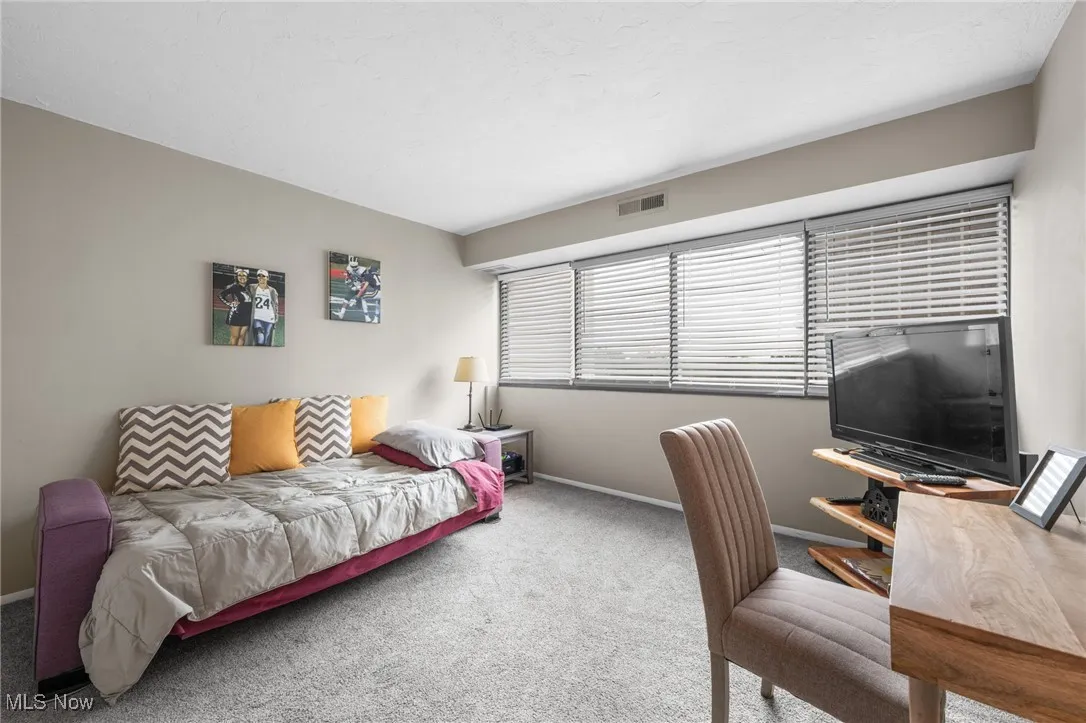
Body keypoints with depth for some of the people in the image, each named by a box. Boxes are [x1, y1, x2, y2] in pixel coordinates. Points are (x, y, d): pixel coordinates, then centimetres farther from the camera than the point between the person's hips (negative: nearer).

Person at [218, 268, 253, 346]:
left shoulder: (248, 287, 9)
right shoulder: (234, 287, -8)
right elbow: (220, 295, -10)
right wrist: (229, 304, -8)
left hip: (247, 316, 5)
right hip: (236, 315, -5)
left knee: (242, 337, 8)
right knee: (235, 336, 1)